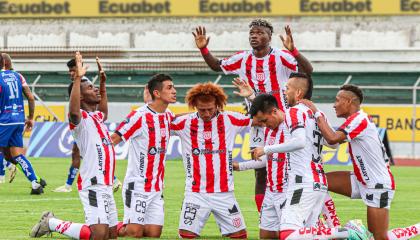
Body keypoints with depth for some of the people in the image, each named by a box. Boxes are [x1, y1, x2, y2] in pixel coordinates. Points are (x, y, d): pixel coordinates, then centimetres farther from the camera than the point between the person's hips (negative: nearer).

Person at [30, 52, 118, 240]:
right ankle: (51, 223, -3)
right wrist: (78, 78, -34)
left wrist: (103, 81, 42)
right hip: (93, 186, -9)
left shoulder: (97, 117, 19)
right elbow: (74, 111, -34)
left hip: (106, 186, 9)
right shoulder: (81, 118, -8)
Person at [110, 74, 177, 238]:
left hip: (157, 187, 7)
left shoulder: (168, 116, 8)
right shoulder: (139, 116, -13)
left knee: (154, 233, 0)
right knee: (135, 233, -11)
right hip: (137, 186, -7)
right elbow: (113, 140, -14)